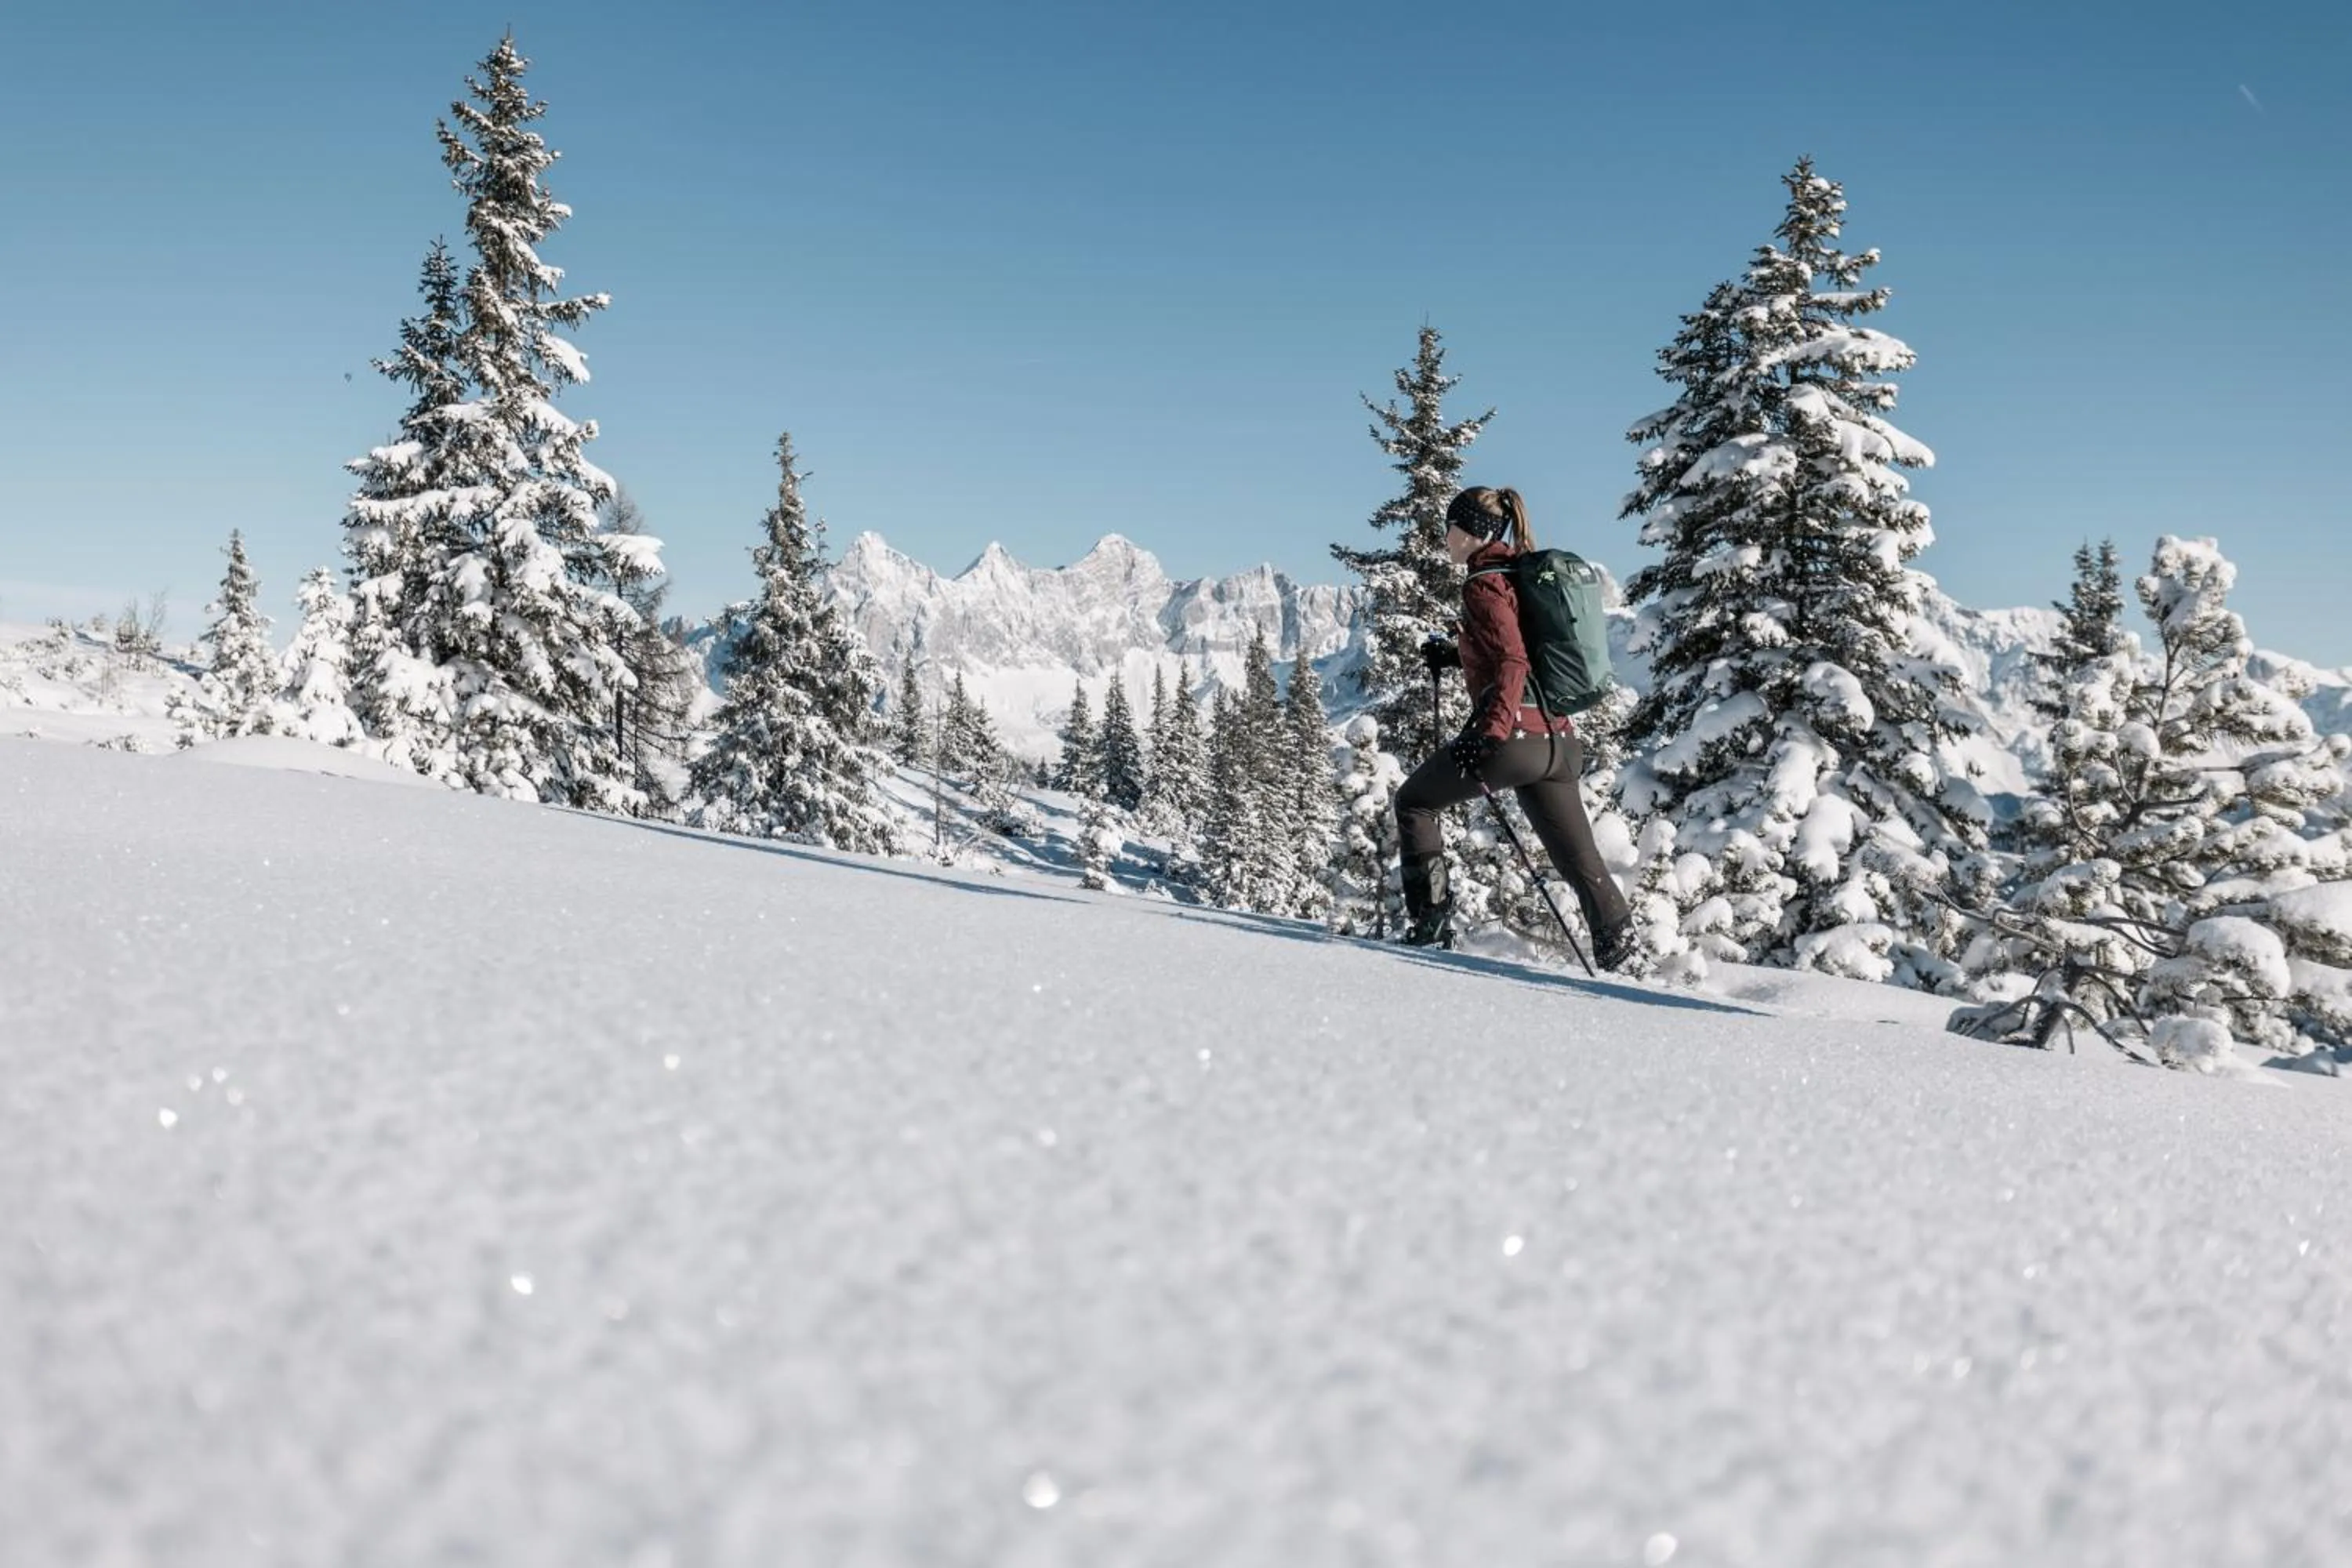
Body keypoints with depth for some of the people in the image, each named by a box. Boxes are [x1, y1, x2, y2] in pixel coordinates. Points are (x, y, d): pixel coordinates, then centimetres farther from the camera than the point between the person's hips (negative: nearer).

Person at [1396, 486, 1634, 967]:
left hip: (1513, 736, -8)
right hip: (1559, 740, 8)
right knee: (1581, 861, 9)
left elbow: (1512, 662, -19)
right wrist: (1453, 655, 33)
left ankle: (1429, 923, 9)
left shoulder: (1483, 584, -6)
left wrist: (1489, 731, -27)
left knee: (1413, 802, 12)